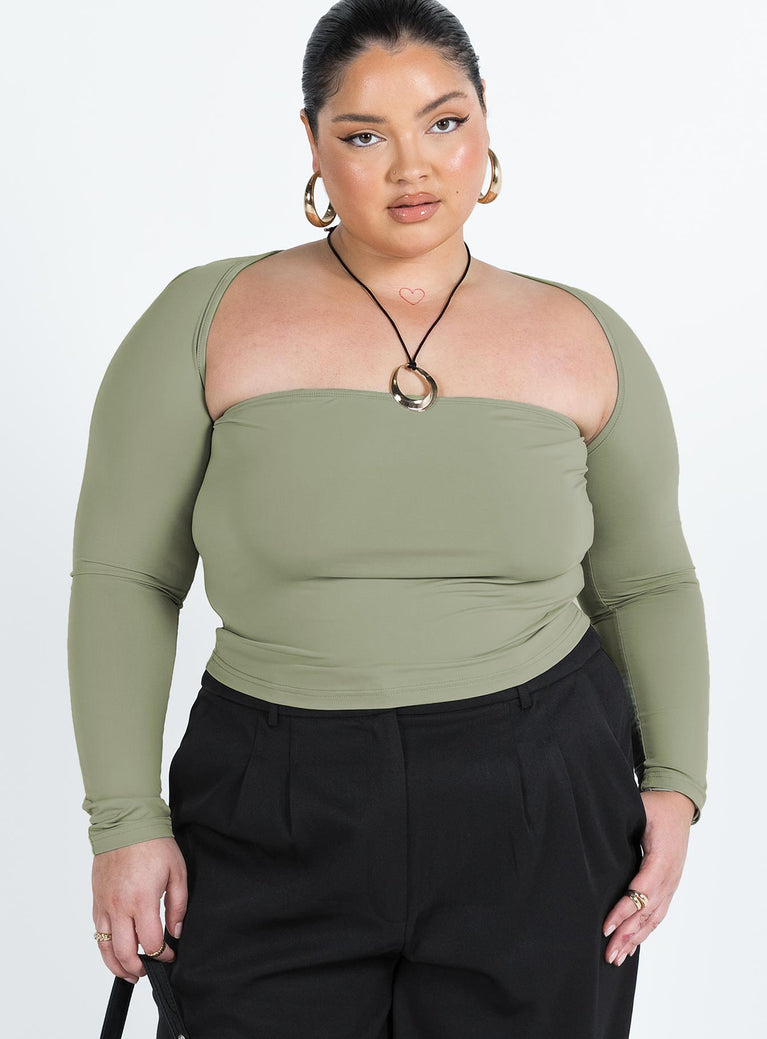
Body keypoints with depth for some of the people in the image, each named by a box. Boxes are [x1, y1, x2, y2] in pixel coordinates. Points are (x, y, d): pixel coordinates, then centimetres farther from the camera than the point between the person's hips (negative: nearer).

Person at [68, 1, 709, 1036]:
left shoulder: (585, 341, 4)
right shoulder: (209, 321, -2)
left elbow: (649, 584, 12)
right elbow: (124, 575, 0)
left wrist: (675, 784, 0)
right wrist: (127, 820, -5)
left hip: (541, 826, 2)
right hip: (277, 826, -1)